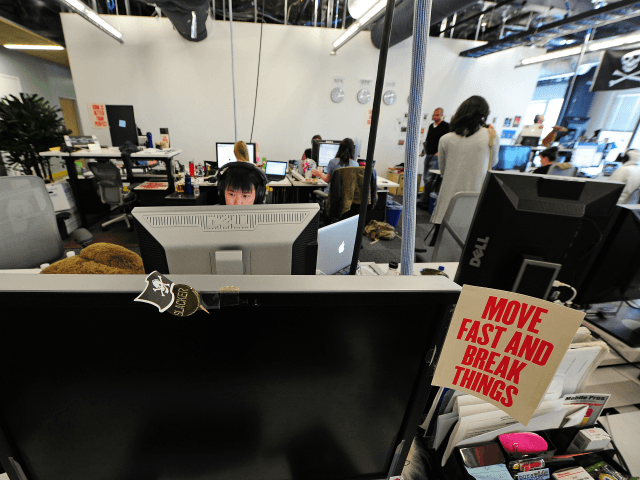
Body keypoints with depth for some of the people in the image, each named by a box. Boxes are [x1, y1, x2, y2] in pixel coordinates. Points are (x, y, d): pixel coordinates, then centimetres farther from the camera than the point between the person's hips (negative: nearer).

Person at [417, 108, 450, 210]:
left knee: (429, 178, -13)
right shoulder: (431, 126, 18)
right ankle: (427, 199, 20)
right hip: (428, 155, 8)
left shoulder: (446, 126, -4)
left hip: (437, 156, -8)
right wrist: (423, 151, 18)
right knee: (425, 177, 9)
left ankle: (424, 201, -11)